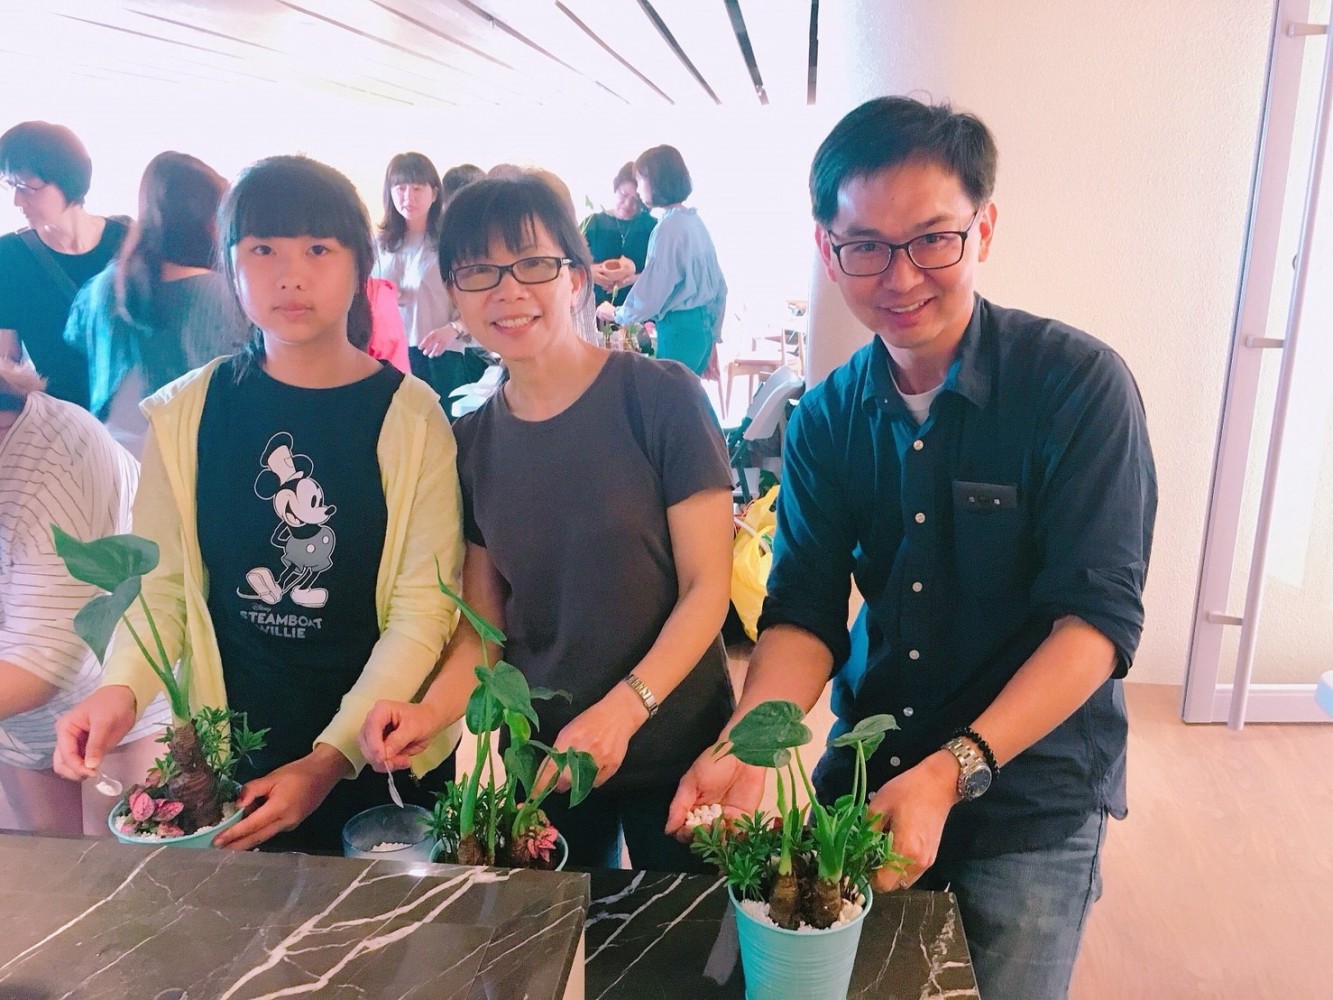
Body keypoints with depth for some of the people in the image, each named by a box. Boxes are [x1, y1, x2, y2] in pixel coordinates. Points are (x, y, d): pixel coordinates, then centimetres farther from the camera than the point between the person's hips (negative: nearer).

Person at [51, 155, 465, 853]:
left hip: (378, 759, -1)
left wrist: (332, 758, -20)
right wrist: (122, 688, -18)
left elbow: (421, 610, -14)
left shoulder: (410, 417, -10)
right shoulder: (186, 415, -2)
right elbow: (163, 582, 1)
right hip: (228, 755, 2)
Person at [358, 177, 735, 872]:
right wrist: (432, 711, -14)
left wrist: (624, 708, -25)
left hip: (673, 745, -3)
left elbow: (707, 585, -13)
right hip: (542, 756, 4)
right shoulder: (472, 440, 1)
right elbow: (485, 622, 3)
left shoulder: (659, 397, -13)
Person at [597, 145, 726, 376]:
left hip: (679, 328, -9)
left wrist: (616, 314, 3)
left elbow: (650, 296, -15)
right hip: (703, 325, 9)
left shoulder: (668, 229, -16)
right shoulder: (695, 221, 11)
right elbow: (719, 286, 15)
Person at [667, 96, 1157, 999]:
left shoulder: (1081, 385, -16)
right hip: (866, 772, 4)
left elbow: (1100, 616, -20)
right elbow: (805, 612, -7)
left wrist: (953, 772, -31)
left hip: (1032, 794, -3)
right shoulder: (829, 416, -3)